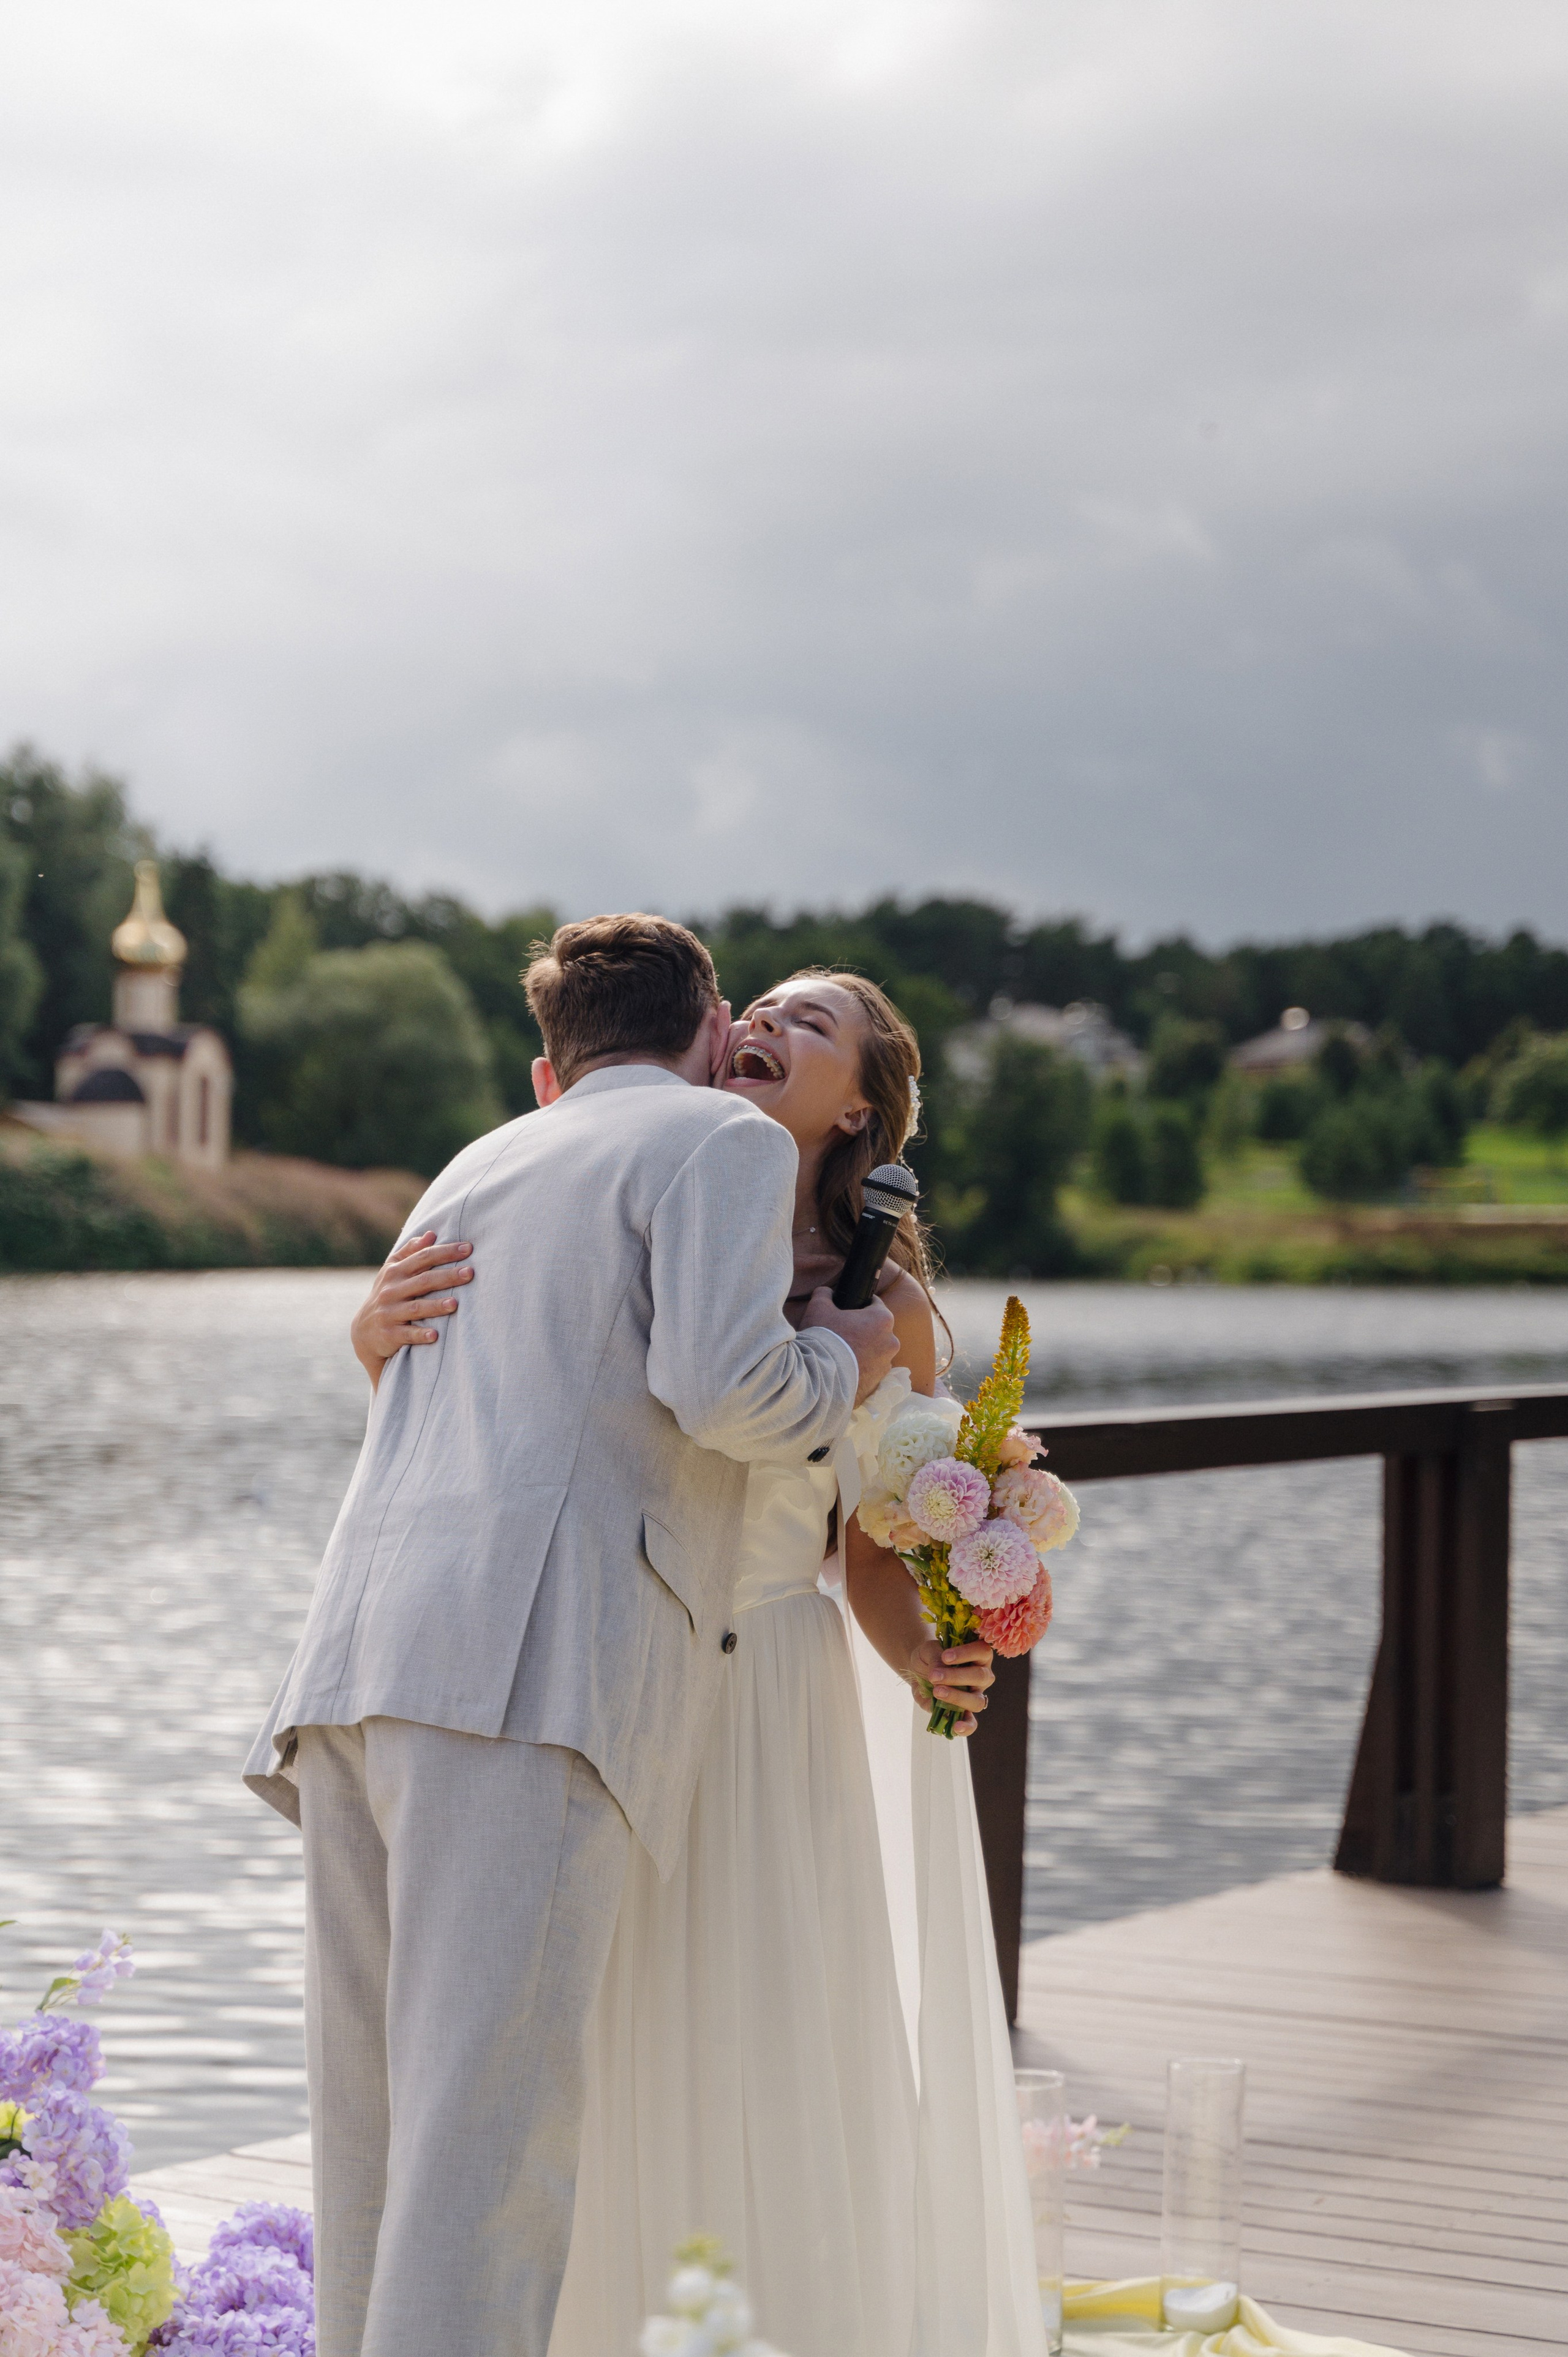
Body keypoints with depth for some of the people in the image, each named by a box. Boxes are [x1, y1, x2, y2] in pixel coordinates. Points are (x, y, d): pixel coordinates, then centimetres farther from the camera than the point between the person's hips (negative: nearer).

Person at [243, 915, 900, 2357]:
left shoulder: (472, 1171, 30)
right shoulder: (726, 1142, 7)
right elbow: (723, 1384, -10)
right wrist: (840, 1364, 11)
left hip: (357, 1656, 7)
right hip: (527, 1675, -7)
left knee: (376, 2124, 8)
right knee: (494, 2120, -12)